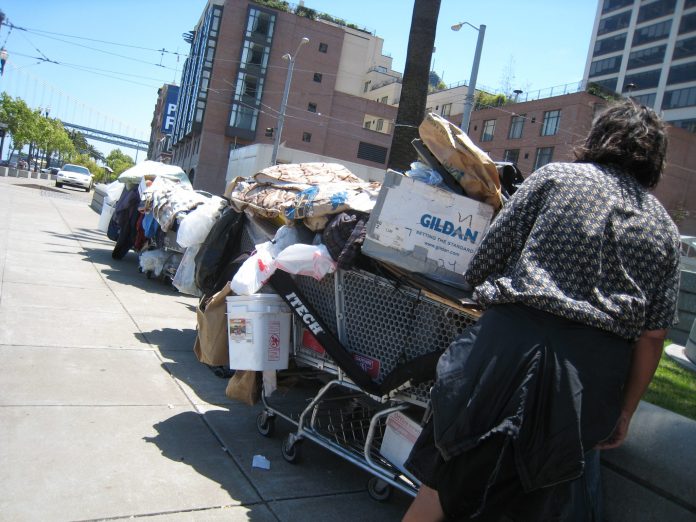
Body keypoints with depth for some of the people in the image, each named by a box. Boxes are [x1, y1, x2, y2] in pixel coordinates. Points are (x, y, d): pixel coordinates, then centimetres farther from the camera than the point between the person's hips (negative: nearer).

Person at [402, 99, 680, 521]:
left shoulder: (555, 177, 5)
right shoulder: (665, 229, 14)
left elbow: (486, 260, -1)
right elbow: (653, 335, 8)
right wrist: (625, 411, 16)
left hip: (513, 344, -3)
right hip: (592, 380, 4)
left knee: (449, 478, 12)